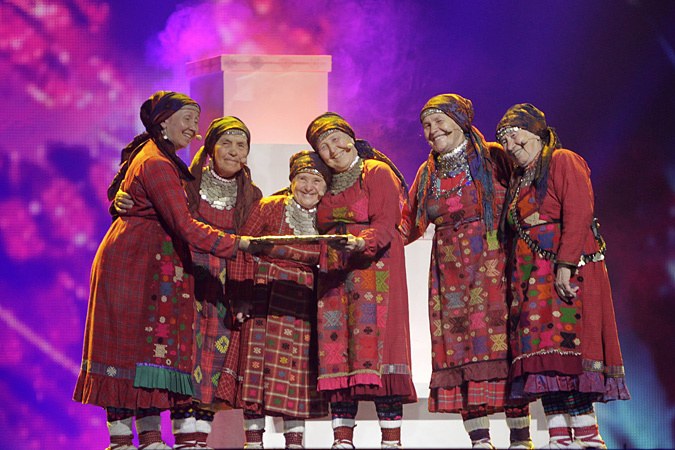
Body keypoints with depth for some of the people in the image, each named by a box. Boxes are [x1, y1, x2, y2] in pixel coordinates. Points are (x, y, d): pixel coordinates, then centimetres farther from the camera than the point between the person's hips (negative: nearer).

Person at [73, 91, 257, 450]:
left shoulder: (163, 160, 17)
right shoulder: (155, 164, -16)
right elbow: (183, 225, -24)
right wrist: (236, 243, -27)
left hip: (153, 267, 10)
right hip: (132, 263, -10)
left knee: (155, 348, 4)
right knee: (131, 346, -9)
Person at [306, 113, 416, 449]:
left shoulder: (378, 173, 2)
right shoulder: (328, 186, 22)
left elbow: (385, 225, -10)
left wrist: (361, 242, -28)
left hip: (374, 269, -6)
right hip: (334, 276, 6)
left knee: (374, 340, -15)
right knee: (337, 348, -4)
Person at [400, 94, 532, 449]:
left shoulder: (493, 158, 3)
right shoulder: (428, 173, 16)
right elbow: (407, 225, 19)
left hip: (494, 269, -4)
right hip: (451, 276, 4)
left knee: (502, 342, -9)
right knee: (460, 350, -3)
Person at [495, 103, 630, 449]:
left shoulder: (563, 162, -1)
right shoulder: (519, 180, 24)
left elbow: (578, 214, -13)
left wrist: (565, 264, -22)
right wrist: (518, 276, 9)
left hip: (569, 268, -8)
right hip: (532, 274, 8)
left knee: (567, 339, -17)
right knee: (544, 350, -2)